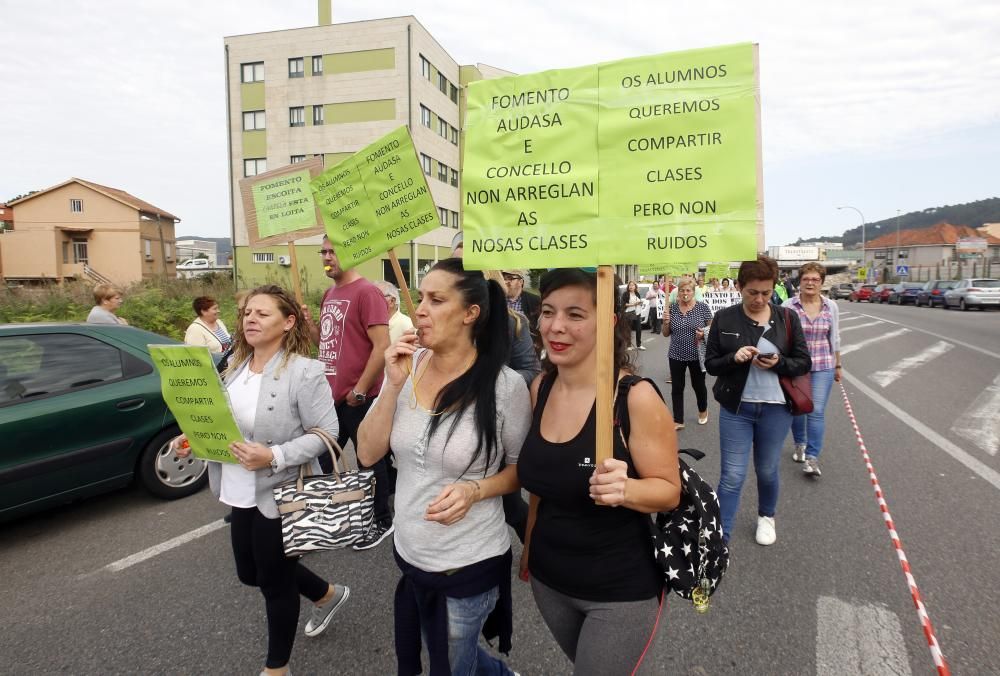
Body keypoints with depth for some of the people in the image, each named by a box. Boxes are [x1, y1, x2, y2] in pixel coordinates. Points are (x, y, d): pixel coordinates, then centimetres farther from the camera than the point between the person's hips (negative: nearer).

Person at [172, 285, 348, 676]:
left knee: (274, 582, 10)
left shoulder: (304, 371, -20)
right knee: (250, 573, 23)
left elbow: (325, 433, -20)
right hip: (242, 494, 8)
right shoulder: (236, 366, 5)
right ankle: (328, 595, 48)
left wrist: (274, 456, -30)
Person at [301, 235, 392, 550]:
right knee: (322, 459, 18)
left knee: (369, 459, 6)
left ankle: (382, 521, 23)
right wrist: (309, 322, 2)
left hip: (357, 398, -8)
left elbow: (382, 347, -20)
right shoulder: (329, 294, 13)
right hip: (330, 394, 9)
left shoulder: (366, 292, -14)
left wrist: (360, 390, -18)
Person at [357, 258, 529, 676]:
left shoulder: (505, 385, -19)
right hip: (409, 553, 5)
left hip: (470, 564, -5)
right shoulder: (407, 366, -7)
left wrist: (475, 490, -24)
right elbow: (368, 454, -7)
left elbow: (520, 469, -5)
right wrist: (393, 386, -19)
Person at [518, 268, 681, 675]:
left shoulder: (635, 396, -22)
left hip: (620, 590, -5)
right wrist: (529, 548, 16)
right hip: (548, 578, 6)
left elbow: (669, 490, -14)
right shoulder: (541, 387, -5)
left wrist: (625, 489, -35)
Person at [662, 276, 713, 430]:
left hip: (697, 355, -2)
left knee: (698, 385, 14)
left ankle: (703, 410, 42)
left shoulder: (702, 307, -7)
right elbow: (666, 334, 6)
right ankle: (678, 421, 19)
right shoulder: (671, 308, 0)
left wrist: (704, 333, -22)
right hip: (676, 355, 2)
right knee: (676, 388, 7)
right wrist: (666, 323, -14)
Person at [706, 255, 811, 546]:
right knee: (732, 476, 0)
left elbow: (804, 363, 2)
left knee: (767, 470, 17)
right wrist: (734, 357, -21)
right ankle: (720, 537, 10)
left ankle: (766, 517, 44)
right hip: (735, 408, -1)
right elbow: (711, 363, -1)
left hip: (776, 408, 1)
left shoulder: (788, 318, -1)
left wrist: (778, 363, -18)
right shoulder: (724, 318, -3)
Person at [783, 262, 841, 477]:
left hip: (823, 366, 0)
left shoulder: (831, 307, 0)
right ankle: (800, 444, 37)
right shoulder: (789, 306, -7)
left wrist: (837, 365, 14)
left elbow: (834, 338, 10)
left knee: (817, 411, -7)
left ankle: (812, 457, 0)